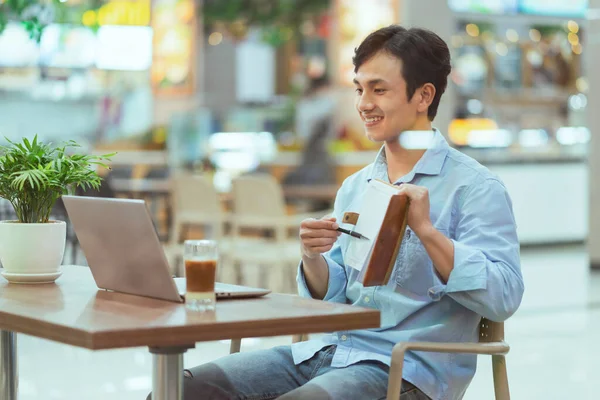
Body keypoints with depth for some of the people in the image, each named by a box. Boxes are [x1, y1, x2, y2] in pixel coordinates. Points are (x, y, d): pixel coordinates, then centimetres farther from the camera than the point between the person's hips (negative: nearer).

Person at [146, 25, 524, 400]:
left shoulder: (475, 187, -4)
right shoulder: (354, 187, 16)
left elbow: (504, 298, -14)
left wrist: (426, 230, -23)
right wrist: (313, 258, -6)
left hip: (408, 369, -6)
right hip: (330, 350, 6)